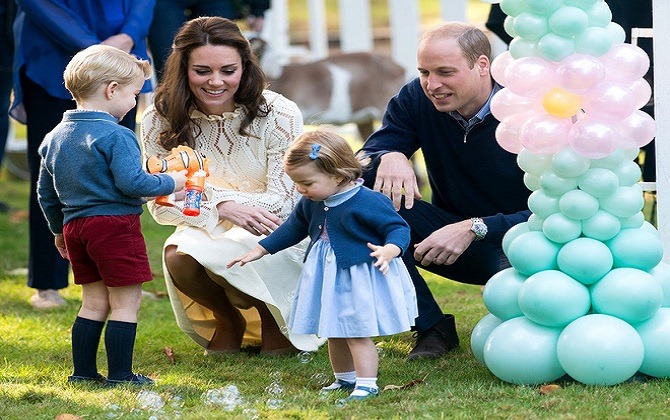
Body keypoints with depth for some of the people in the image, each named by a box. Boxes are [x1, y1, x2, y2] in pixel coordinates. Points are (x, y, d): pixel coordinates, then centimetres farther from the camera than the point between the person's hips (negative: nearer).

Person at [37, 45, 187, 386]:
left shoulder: (55, 138, 11)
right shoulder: (116, 136, -14)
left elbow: (45, 194, 16)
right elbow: (132, 182, -21)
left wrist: (60, 230, 28)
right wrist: (170, 182, -6)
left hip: (74, 226, 8)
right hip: (115, 224, -8)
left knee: (94, 302, 16)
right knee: (126, 302, 0)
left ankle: (83, 371, 17)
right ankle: (120, 374, -1)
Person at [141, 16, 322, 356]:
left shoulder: (278, 115, -18)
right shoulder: (159, 121, -11)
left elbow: (284, 201, -15)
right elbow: (161, 205, -11)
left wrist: (211, 196, -25)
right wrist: (224, 209, -29)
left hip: (273, 237, -2)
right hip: (207, 230, 3)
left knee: (226, 255, -33)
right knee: (178, 258, -31)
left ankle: (274, 322, 1)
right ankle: (228, 321, 3)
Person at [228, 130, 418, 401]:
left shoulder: (368, 202, -21)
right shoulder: (311, 203, 3)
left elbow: (398, 228, -18)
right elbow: (292, 228, 19)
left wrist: (389, 251, -39)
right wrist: (259, 251, 20)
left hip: (361, 279, -8)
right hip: (327, 279, 8)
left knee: (357, 333, -8)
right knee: (334, 333, 16)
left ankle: (367, 384, -2)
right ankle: (345, 379, 31)